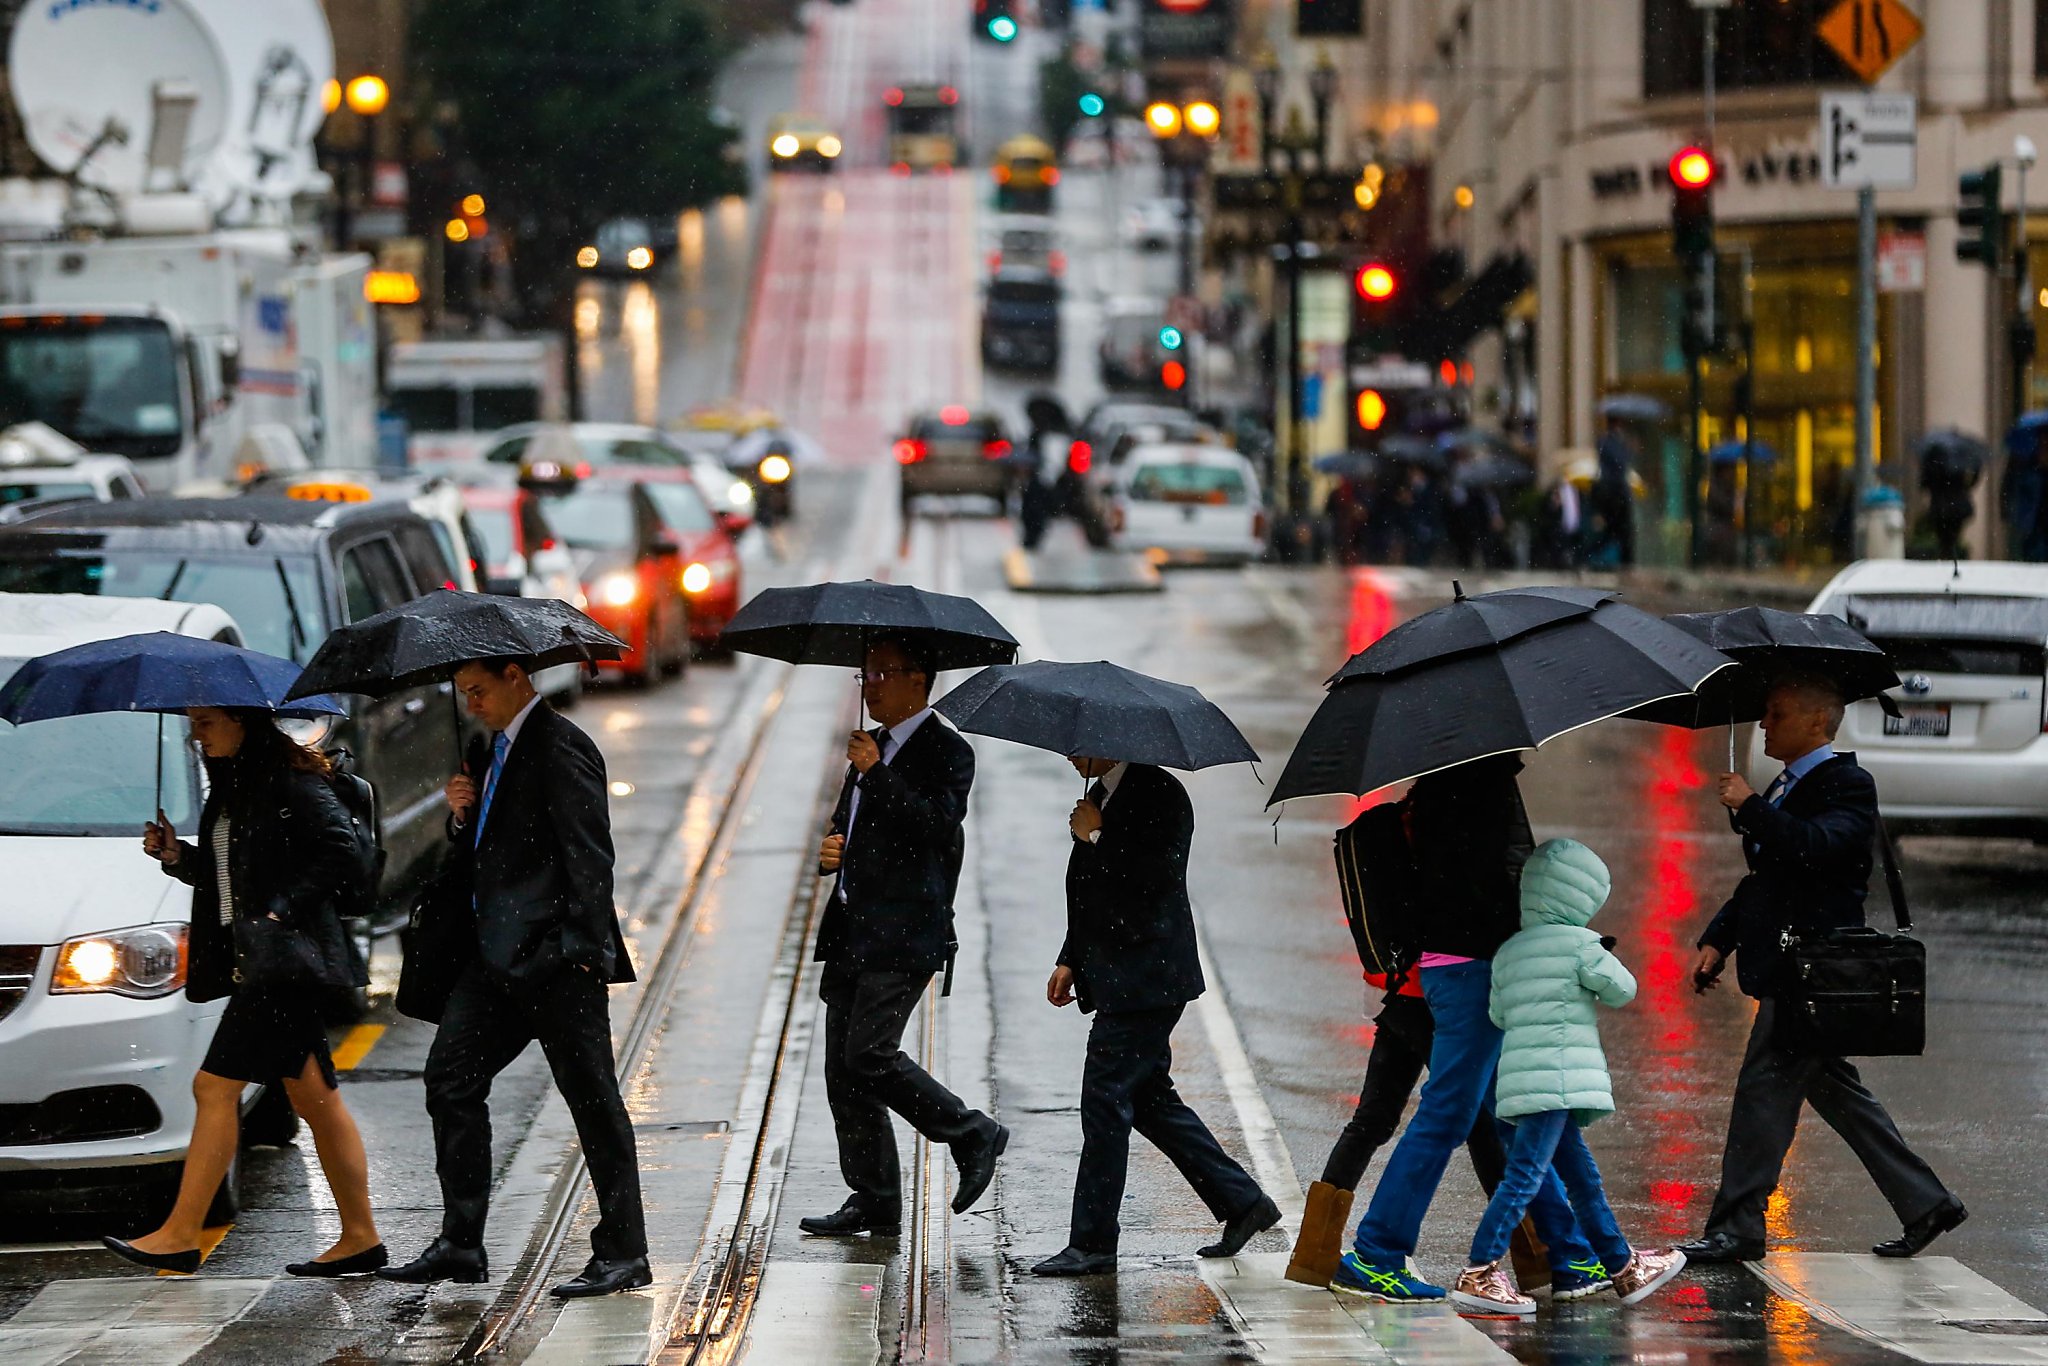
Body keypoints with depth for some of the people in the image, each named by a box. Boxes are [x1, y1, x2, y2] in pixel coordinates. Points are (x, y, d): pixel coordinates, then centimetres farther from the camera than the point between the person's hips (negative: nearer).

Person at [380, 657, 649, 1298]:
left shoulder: (560, 747, -12)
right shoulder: (492, 751, 17)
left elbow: (589, 855, -17)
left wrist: (584, 949, -21)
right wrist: (463, 817, 3)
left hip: (553, 955, -10)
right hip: (498, 953, 10)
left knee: (592, 1097, -3)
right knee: (451, 1079, 7)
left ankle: (623, 1252, 1)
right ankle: (460, 1244, 12)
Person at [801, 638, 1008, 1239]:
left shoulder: (947, 751, -6)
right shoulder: (872, 746, 20)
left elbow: (939, 824, -21)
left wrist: (878, 774, -20)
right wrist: (830, 850, 8)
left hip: (903, 934, -9)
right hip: (852, 932, 9)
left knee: (870, 1055, -17)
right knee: (843, 1069, 6)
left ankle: (973, 1136, 0)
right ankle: (873, 1202, 10)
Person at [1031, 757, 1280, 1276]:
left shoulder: (1159, 794, -12)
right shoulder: (1099, 795, 16)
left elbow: (1155, 881, -23)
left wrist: (1097, 838, -15)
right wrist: (1070, 960, 17)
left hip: (1144, 978, -10)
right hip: (1117, 978, 10)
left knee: (1105, 1102, -8)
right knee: (1149, 1100, 12)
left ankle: (1092, 1243, -3)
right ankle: (1242, 1203, 19)